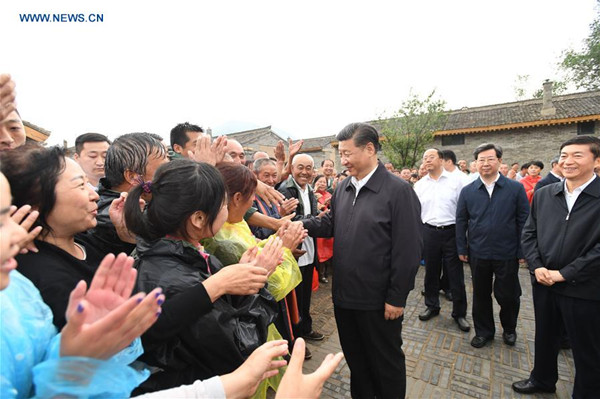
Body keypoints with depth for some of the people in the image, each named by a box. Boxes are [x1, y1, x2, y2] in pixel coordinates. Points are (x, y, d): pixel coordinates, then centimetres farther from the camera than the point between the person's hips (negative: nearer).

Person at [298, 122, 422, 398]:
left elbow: (408, 250, -16)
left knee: (386, 361, 18)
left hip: (379, 301, -6)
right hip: (344, 295, 6)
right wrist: (303, 225, -9)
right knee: (354, 358, 26)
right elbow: (330, 223, 9)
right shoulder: (343, 188, 5)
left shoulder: (398, 191, -15)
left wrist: (396, 298, -15)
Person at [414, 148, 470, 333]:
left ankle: (459, 313, 24)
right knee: (431, 272, 15)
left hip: (452, 232, -2)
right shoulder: (419, 185, 5)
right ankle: (432, 306, 33)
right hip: (428, 232, 3)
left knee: (455, 274, 6)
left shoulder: (455, 181, -2)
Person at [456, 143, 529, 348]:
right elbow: (461, 221, 4)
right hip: (478, 253, 2)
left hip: (507, 254, -1)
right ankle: (483, 331, 34)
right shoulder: (468, 191, 1)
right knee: (481, 295, 14)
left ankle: (509, 329, 40)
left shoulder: (516, 188, -3)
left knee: (508, 295, 12)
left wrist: (522, 251, -4)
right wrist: (462, 249, 2)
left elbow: (524, 221, -2)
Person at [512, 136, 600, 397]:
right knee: (544, 336, 23)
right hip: (543, 282, 5)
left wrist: (563, 274, -16)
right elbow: (528, 233, 5)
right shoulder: (543, 194, 3)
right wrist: (536, 267, -6)